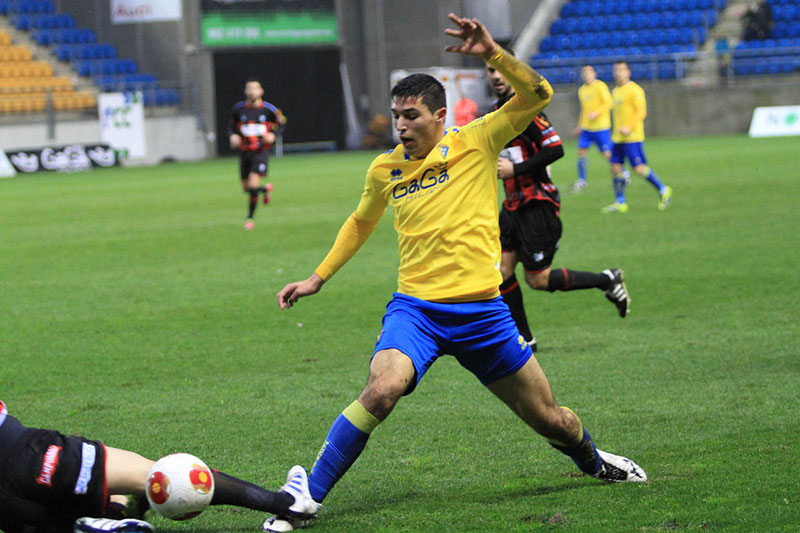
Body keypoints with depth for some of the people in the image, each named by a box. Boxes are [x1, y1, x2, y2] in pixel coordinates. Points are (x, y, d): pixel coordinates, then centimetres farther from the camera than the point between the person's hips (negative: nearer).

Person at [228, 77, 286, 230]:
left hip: (261, 153, -3)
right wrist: (232, 136, -8)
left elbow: (281, 123, 8)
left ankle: (249, 218, -2)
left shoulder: (268, 109, -6)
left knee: (253, 185, -16)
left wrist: (273, 135, -10)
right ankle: (266, 189, 43)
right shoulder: (238, 109, 0)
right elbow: (232, 126, 13)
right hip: (244, 153, 3)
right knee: (246, 188, 8)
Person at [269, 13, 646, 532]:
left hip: (482, 311, 0)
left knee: (549, 418, 11)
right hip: (415, 309, 0)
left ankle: (594, 460, 47)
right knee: (381, 391, -30)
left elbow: (537, 95, -11)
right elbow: (362, 222, 27)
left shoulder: (476, 142, -1)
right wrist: (318, 278, 25)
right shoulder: (384, 170, 6)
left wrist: (493, 53, -23)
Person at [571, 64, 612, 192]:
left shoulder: (600, 86, -8)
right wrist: (579, 125, 22)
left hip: (601, 127, -6)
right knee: (581, 151, -5)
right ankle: (582, 180, 2)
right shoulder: (582, 90, 13)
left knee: (607, 154, -4)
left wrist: (597, 113, -26)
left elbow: (608, 103, -13)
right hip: (586, 127, 6)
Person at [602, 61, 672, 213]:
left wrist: (629, 128, -23)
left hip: (632, 137, -8)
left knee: (639, 168, -10)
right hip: (617, 138, 8)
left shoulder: (634, 90, -9)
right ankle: (620, 203, 6)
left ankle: (663, 191, 7)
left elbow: (641, 112, -15)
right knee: (615, 168, 2)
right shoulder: (616, 91, 17)